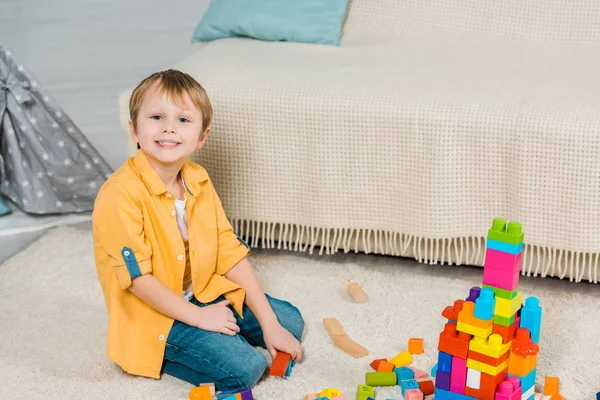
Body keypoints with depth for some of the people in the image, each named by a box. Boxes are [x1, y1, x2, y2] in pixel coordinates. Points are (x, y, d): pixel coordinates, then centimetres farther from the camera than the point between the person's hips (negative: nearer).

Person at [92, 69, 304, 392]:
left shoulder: (198, 181, -1)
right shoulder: (120, 195, -24)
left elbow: (231, 253, 0)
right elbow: (138, 278, -22)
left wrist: (269, 324, -3)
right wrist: (198, 317, -19)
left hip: (204, 295, 8)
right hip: (153, 314, -8)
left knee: (290, 322, 11)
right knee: (244, 368, -22)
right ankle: (161, 357, -1)